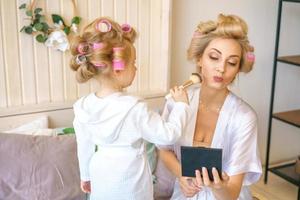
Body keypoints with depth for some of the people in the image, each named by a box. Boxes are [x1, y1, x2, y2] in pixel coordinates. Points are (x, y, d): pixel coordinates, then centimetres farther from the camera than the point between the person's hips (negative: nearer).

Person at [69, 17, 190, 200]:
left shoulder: (82, 107, -10)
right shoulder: (134, 108, -27)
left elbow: (84, 147, 2)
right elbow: (168, 135, -19)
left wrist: (86, 176, 17)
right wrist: (181, 104, -5)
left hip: (101, 183, 5)